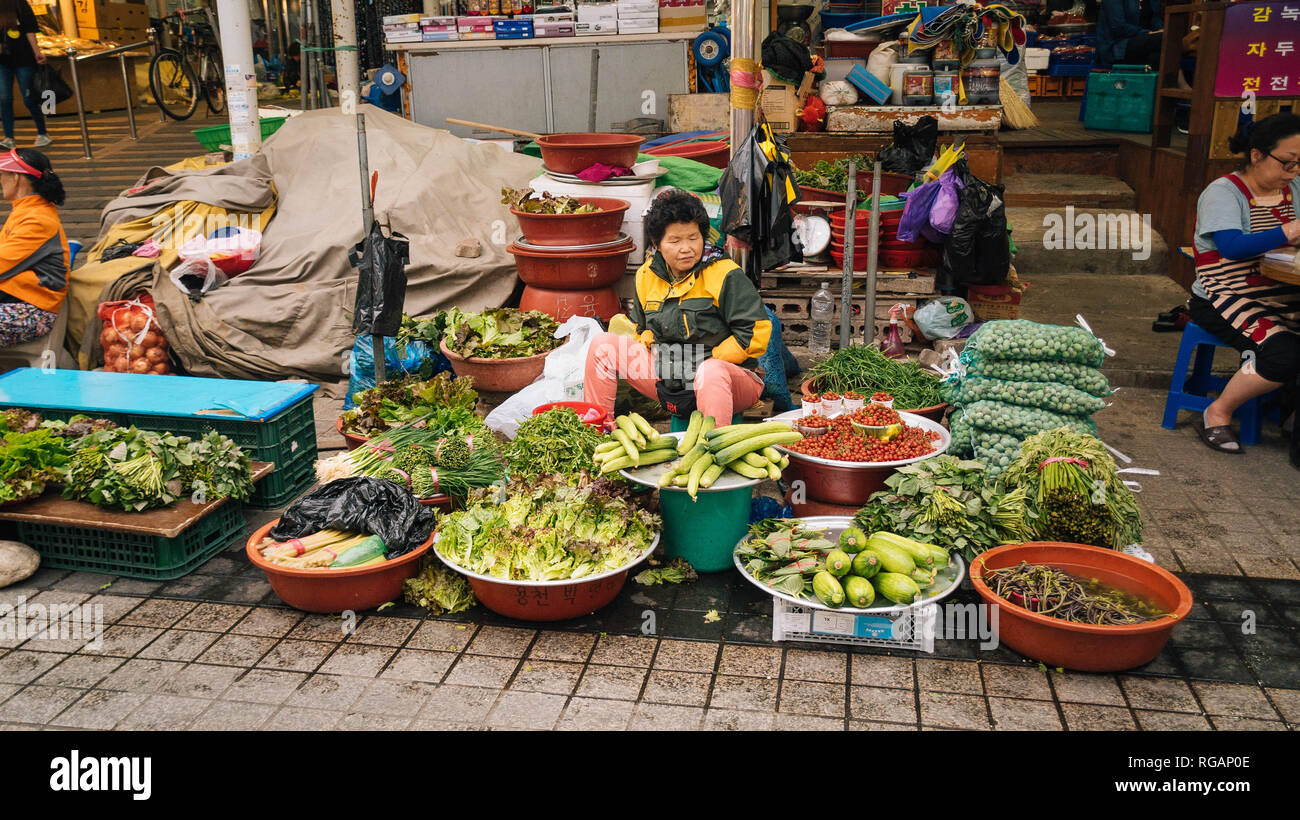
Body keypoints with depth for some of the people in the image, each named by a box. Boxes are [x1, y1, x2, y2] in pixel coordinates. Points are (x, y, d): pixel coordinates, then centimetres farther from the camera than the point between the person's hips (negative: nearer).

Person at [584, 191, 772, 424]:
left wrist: (710, 361, -17)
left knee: (711, 373, -43)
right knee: (603, 345, -3)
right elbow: (640, 326, 23)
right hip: (668, 374, 6)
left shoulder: (725, 275, -12)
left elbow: (758, 331, -15)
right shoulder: (647, 276, 6)